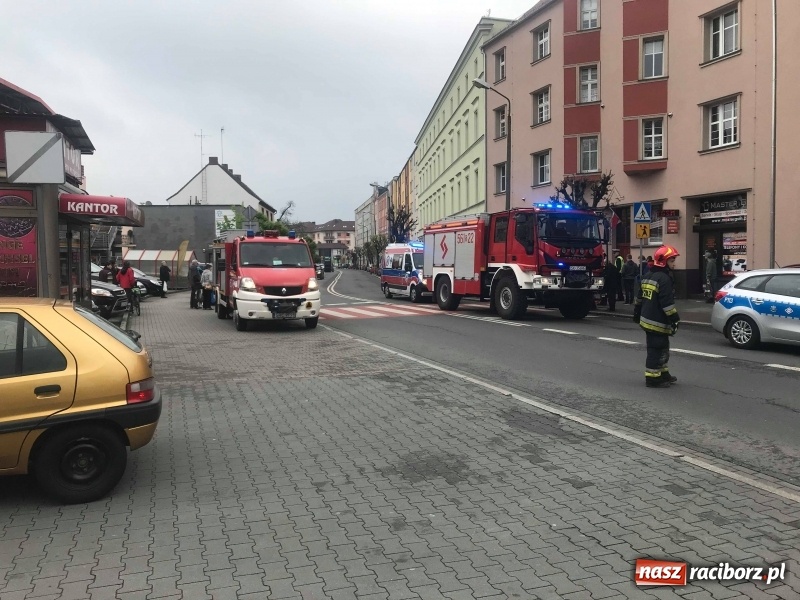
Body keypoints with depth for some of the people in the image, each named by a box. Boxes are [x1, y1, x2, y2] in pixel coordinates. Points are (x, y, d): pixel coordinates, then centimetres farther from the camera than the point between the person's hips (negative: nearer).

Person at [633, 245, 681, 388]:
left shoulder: (648, 276, 13)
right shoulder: (664, 279, -17)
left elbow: (639, 297, 20)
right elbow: (667, 302, -22)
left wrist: (637, 313, 28)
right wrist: (674, 320, -19)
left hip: (647, 319, 10)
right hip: (657, 322, -10)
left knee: (662, 348, 20)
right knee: (656, 350, -4)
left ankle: (663, 374, 30)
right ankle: (652, 378, 1)